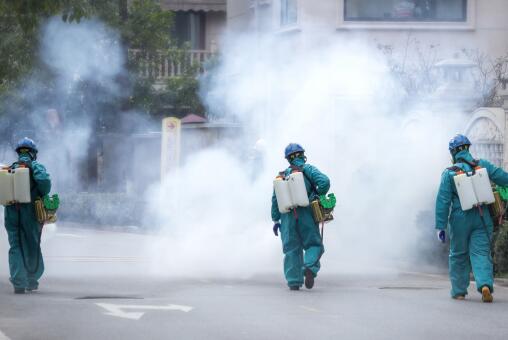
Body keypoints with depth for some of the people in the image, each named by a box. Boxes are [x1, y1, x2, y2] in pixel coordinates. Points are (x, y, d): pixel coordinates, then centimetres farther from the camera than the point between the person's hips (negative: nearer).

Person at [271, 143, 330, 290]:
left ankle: (293, 281, 0)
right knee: (314, 245, 6)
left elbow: (275, 199, 10)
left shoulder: (282, 175, 12)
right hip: (306, 215, -3)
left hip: (287, 217, 3)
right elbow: (324, 181, -15)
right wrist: (319, 196, 2)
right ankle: (310, 267, -21)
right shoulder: (308, 169, 2)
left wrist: (276, 220, 15)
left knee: (292, 249, 7)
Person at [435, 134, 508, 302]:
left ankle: (459, 291, 18)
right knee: (481, 253, -1)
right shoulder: (482, 165, 0)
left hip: (460, 219, -1)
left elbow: (443, 201, -7)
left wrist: (440, 226, -5)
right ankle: (485, 284, -24)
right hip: (482, 219, 1)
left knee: (458, 255, 13)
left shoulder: (449, 173, -5)